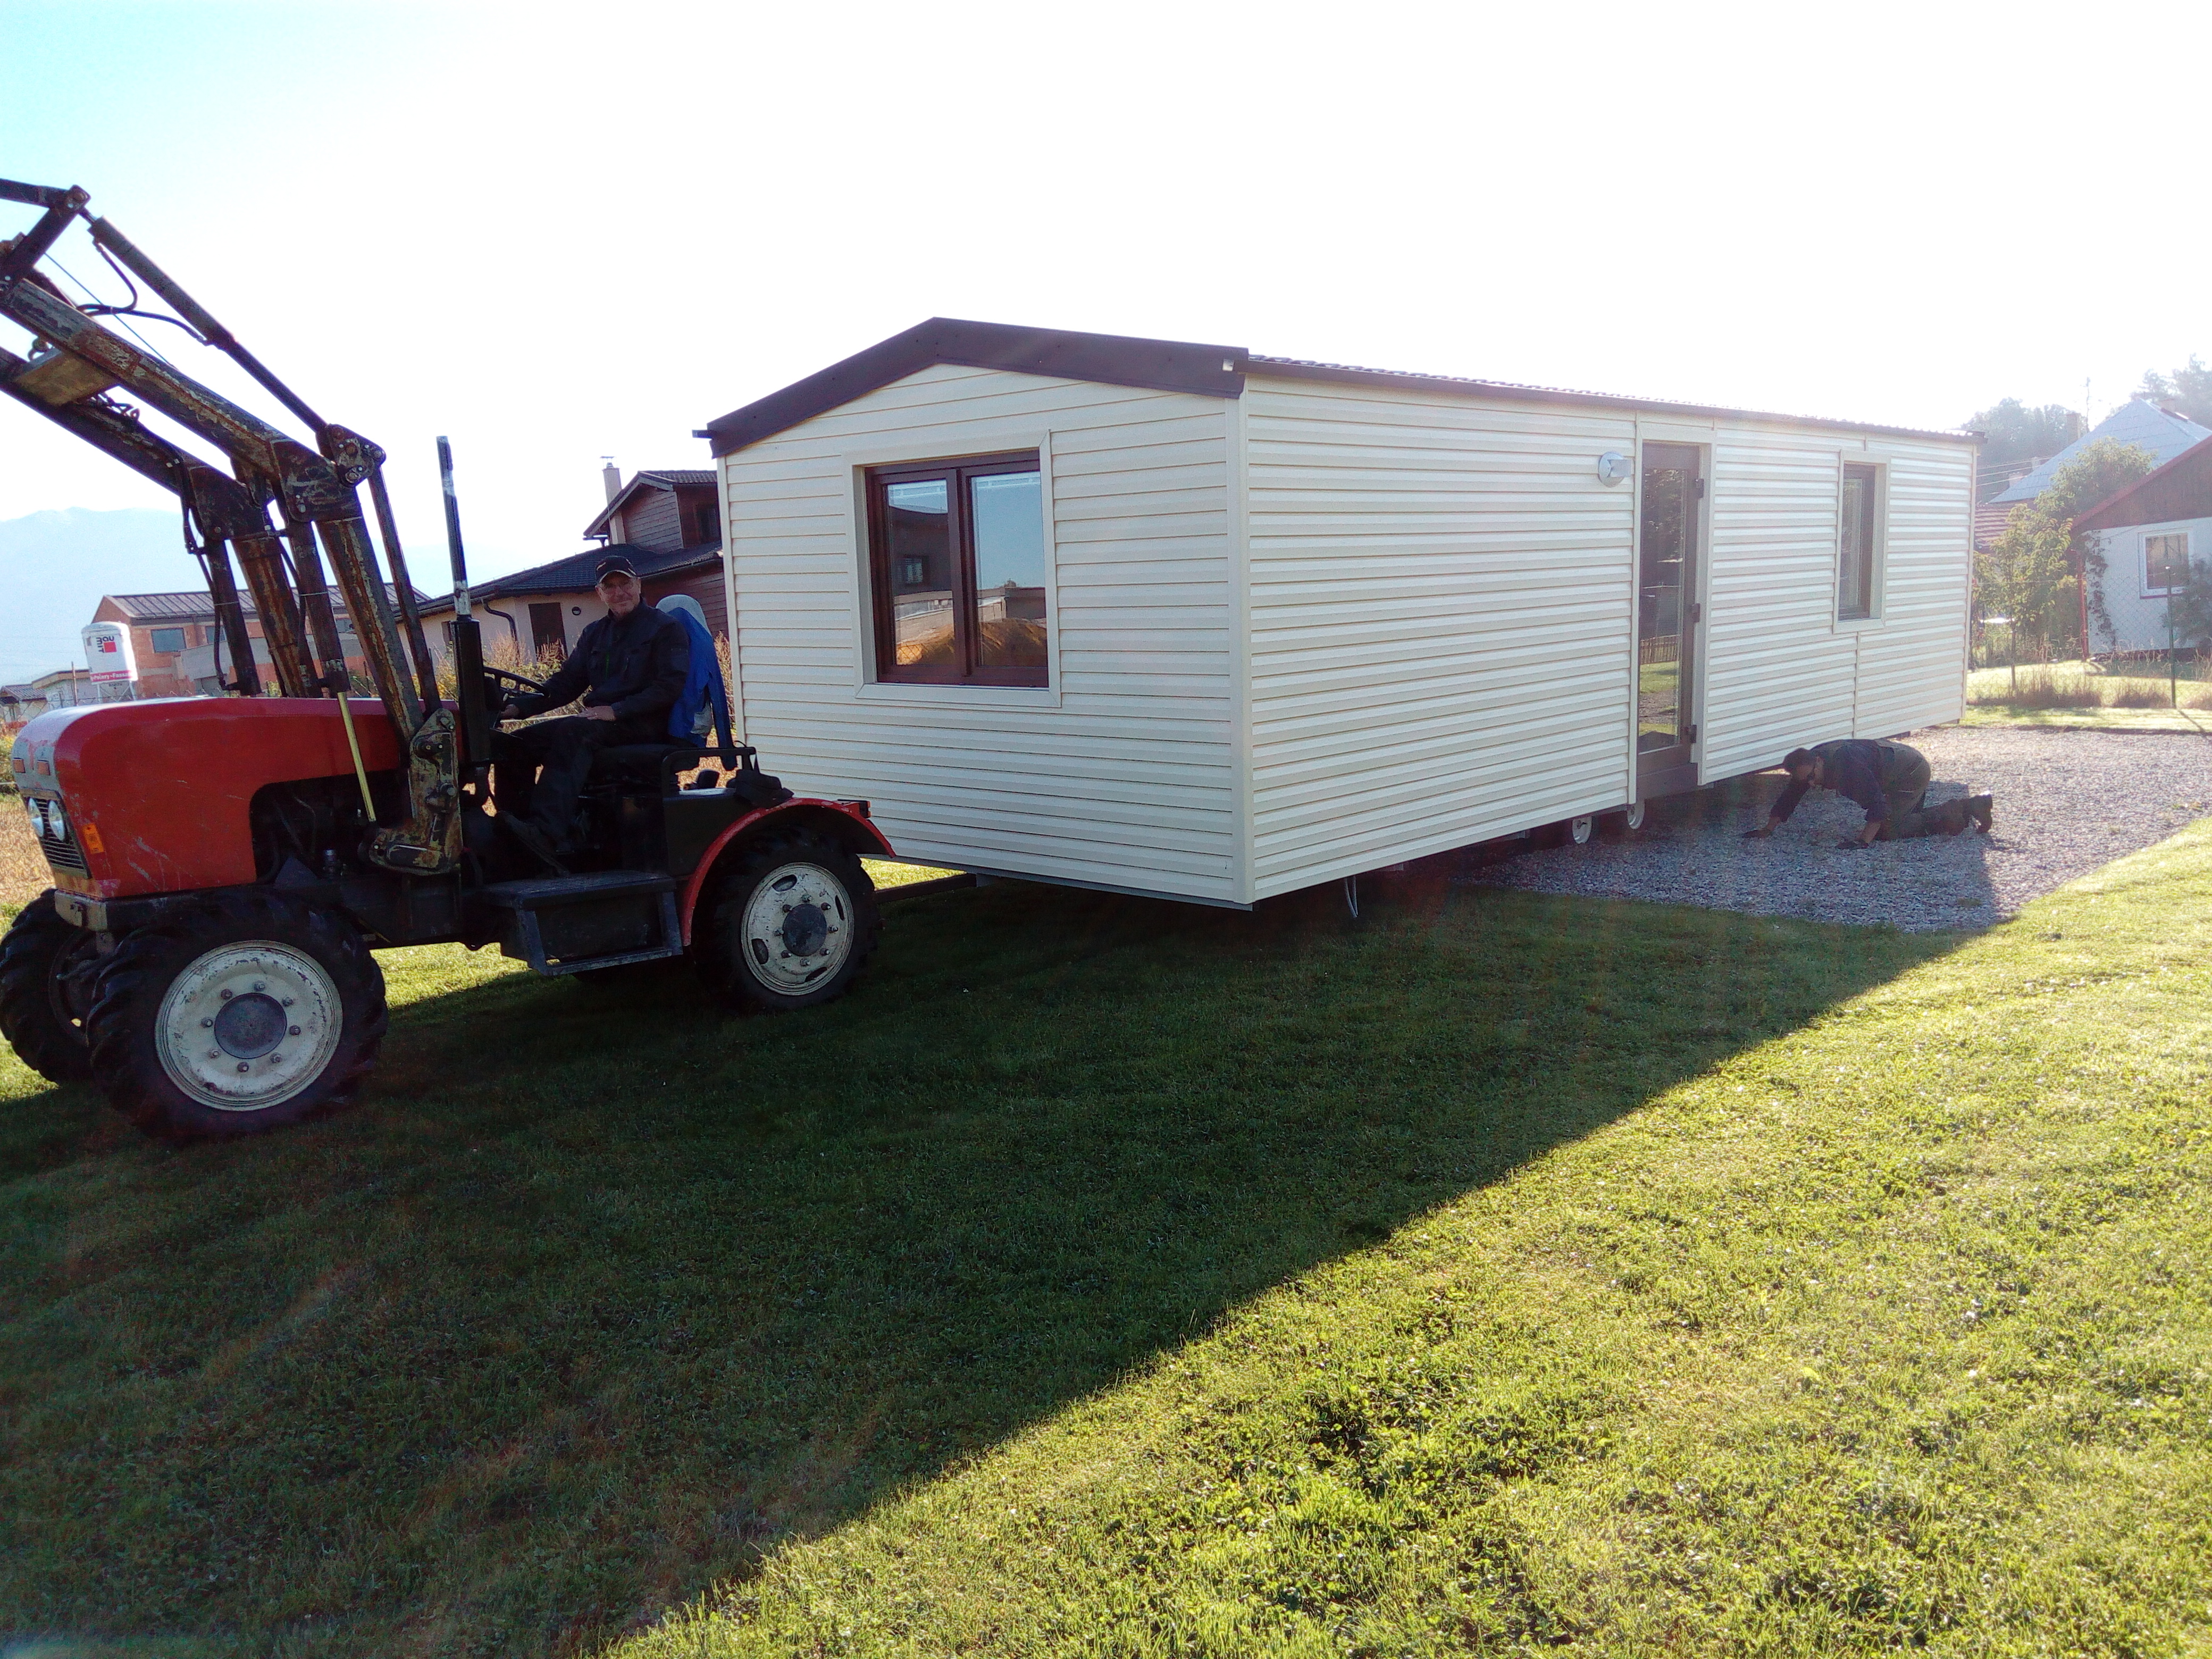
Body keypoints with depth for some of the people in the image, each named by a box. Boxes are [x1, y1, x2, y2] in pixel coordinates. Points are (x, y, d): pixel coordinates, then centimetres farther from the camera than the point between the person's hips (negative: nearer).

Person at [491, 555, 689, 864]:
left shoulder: (666, 628, -1)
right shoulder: (595, 634, 21)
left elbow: (670, 687, -13)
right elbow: (565, 683, 17)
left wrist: (617, 710, -21)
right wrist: (519, 707, -1)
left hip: (644, 726, -7)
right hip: (602, 725, 8)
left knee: (571, 732, -35)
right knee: (513, 744, -9)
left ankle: (549, 834, -48)